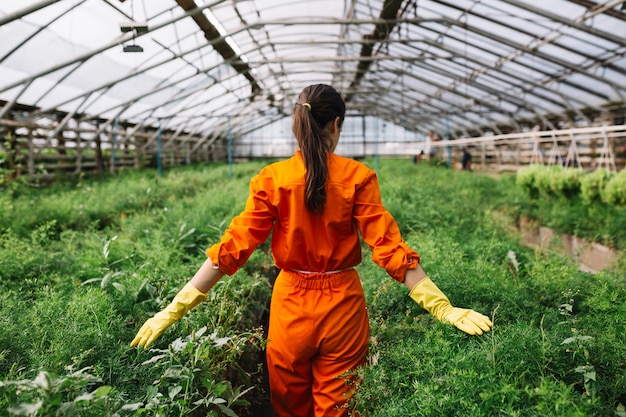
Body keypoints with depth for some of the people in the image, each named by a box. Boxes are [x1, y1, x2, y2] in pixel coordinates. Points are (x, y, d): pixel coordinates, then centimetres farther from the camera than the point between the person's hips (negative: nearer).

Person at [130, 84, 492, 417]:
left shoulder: (272, 178, -7)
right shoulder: (357, 177, -10)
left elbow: (234, 247, -12)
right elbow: (388, 246, -15)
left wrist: (176, 308, -7)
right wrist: (443, 308, -12)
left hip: (291, 303, 2)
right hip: (342, 304, -1)